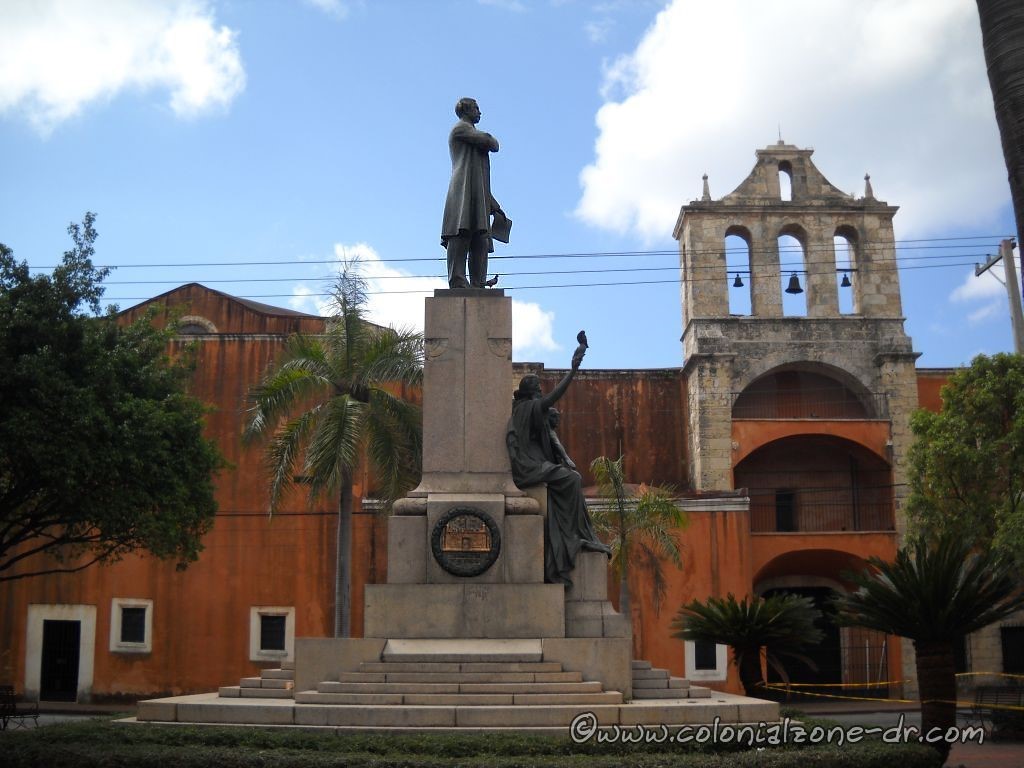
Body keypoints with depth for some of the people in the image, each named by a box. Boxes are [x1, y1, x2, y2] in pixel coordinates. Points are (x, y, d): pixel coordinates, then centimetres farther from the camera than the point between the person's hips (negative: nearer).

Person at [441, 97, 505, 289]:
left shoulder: (471, 132, 34)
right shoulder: (460, 128, 6)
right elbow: (491, 144, -8)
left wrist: (494, 205, 25)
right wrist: (492, 141, 18)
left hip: (478, 198, 10)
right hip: (464, 192, -10)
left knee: (481, 241, 1)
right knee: (461, 235, -18)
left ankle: (477, 284, -3)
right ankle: (458, 282, -26)